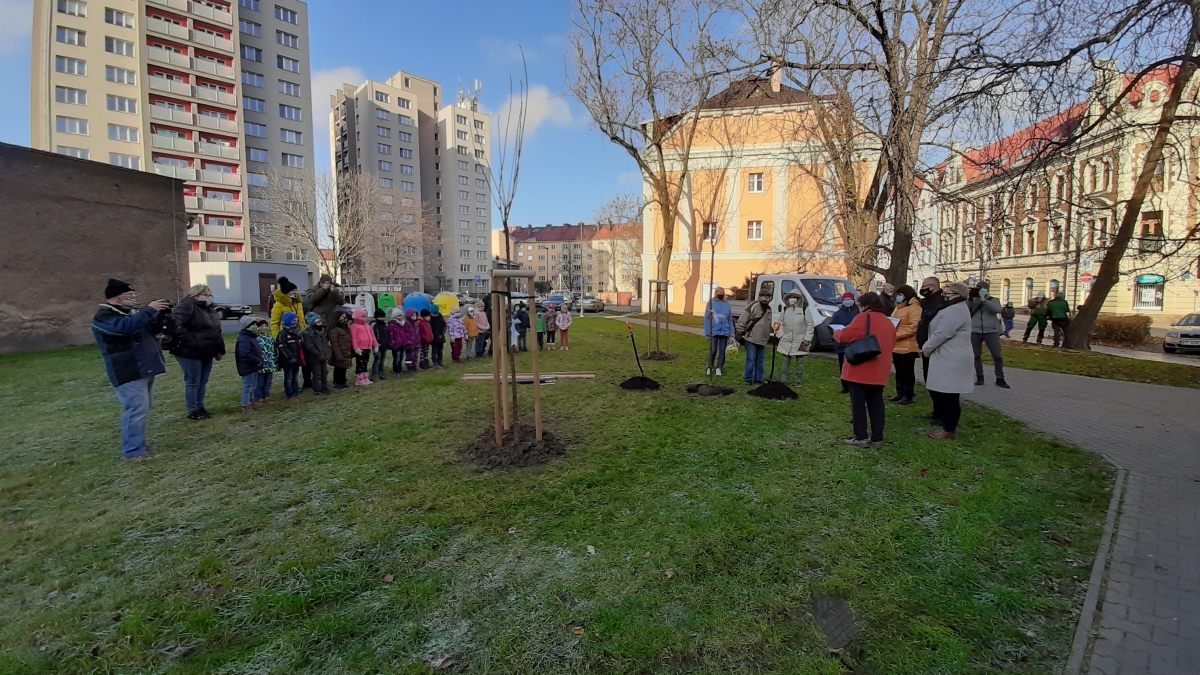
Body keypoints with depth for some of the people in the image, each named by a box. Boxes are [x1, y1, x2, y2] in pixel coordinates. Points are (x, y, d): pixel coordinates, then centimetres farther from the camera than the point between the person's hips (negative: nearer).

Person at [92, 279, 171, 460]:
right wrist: (149, 310, -26)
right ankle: (133, 450, -5)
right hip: (129, 372, -10)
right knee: (137, 409, -12)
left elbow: (151, 329, 21)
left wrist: (159, 314, 2)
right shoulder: (104, 317, -12)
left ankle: (138, 444, 25)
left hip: (145, 369, 10)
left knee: (144, 408, 15)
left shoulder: (130, 312, 17)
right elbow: (127, 326, -31)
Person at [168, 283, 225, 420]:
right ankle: (193, 411, 8)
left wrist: (219, 350, 15)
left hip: (206, 353, 8)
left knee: (203, 382, 14)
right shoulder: (187, 307, -11)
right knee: (193, 382, -1)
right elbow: (175, 325, -25)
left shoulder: (209, 310, 16)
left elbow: (217, 331, 21)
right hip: (190, 353, -8)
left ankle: (200, 407, 25)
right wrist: (190, 341, -26)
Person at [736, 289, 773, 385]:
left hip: (763, 340, 7)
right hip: (751, 339, -7)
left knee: (761, 360, 11)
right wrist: (740, 332, -13)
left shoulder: (769, 309, 13)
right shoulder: (752, 306, -11)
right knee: (751, 360, -6)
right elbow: (742, 321, -12)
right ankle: (748, 379, 5)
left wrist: (768, 336, 25)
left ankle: (758, 378, 21)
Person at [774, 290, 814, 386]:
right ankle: (784, 380, 17)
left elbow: (810, 326, -6)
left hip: (800, 341, -3)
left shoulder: (804, 310, -5)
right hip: (786, 341, 4)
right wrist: (781, 336, 1)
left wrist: (807, 340, -11)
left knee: (799, 361, 6)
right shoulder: (785, 309, 6)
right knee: (786, 360, 10)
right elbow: (781, 323, 12)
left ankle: (799, 381, 17)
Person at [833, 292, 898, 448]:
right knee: (876, 403, 10)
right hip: (879, 371, 7)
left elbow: (845, 336, -14)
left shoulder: (863, 318, -10)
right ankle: (877, 438, 12)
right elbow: (890, 345, 22)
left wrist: (836, 334, 6)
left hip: (860, 370, -7)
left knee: (858, 403, -1)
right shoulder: (888, 322, 15)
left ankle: (860, 437, 0)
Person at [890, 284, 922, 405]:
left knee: (908, 372, -1)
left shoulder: (914, 308, -11)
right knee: (899, 372, 15)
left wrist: (896, 335, -22)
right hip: (896, 346, 9)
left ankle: (909, 396, 5)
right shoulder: (897, 308, 19)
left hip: (907, 347, -9)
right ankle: (900, 393, 24)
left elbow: (914, 327, -21)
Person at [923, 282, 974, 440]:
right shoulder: (953, 309, 19)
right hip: (946, 358, 11)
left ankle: (949, 431, 4)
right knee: (939, 393, 15)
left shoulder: (955, 311, -18)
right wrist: (928, 348, 10)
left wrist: (925, 349, -8)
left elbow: (941, 334, -22)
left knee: (949, 396, -4)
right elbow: (940, 332, 21)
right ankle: (943, 421, 24)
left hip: (953, 360, -11)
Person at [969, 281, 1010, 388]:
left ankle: (1000, 379, 7)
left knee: (997, 356, -1)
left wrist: (984, 300, -21)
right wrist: (968, 299, -13)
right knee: (976, 355, 5)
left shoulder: (993, 300, 6)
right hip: (975, 331, 1)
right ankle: (979, 377, 14)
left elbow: (997, 309, -14)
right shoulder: (973, 300, 9)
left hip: (991, 331, -1)